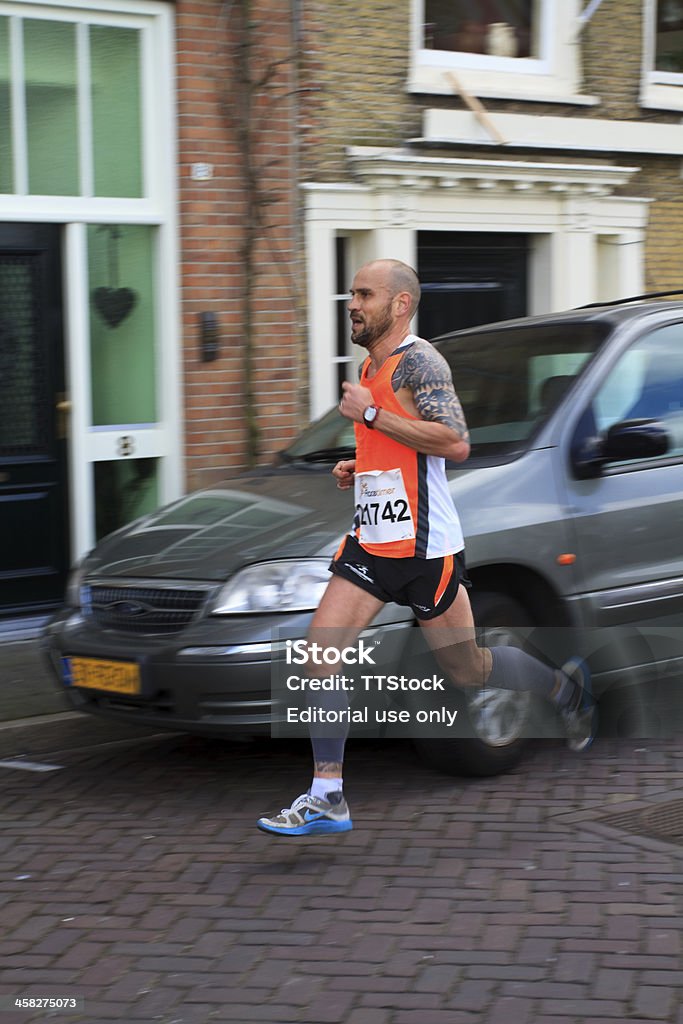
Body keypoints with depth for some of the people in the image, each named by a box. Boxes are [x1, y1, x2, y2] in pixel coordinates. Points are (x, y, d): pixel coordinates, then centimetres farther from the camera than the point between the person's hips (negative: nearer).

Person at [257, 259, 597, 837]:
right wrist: (359, 468, 10)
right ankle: (327, 799, -4)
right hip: (371, 543, 8)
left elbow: (456, 443, -26)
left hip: (425, 546, -8)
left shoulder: (418, 361, -14)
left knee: (468, 670, 6)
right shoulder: (371, 366, 14)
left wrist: (371, 414, -23)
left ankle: (565, 686, 34)